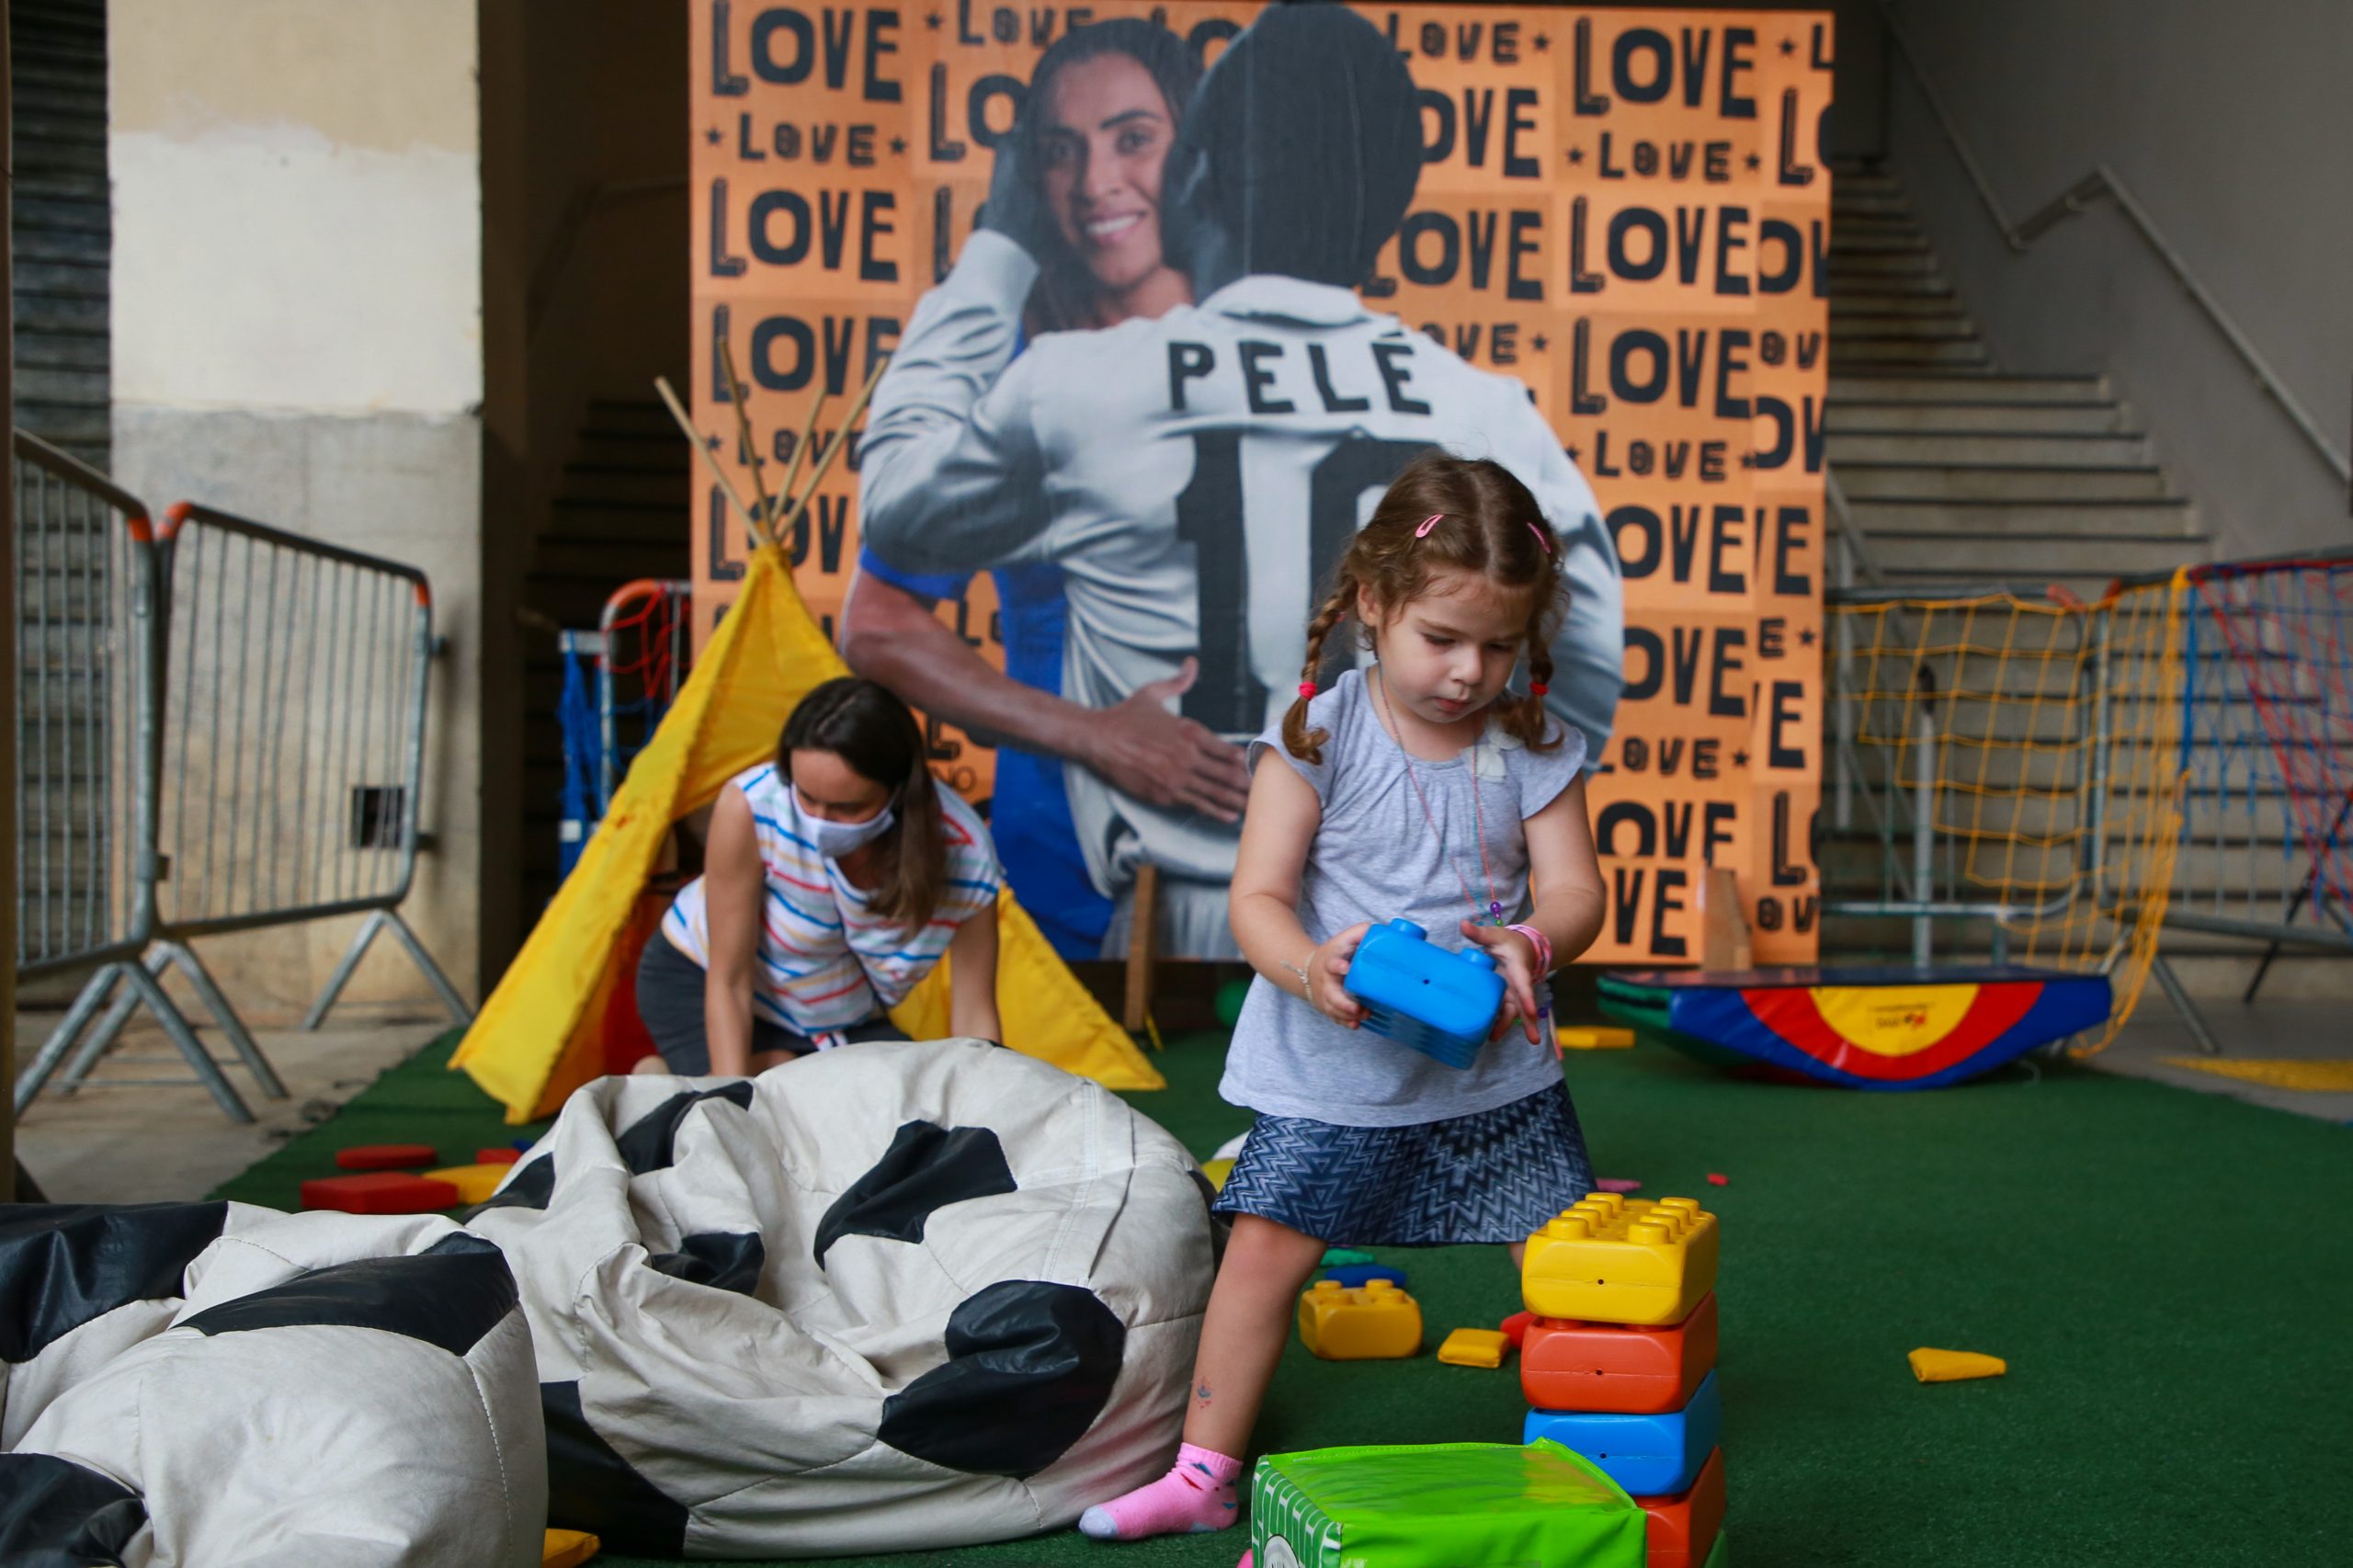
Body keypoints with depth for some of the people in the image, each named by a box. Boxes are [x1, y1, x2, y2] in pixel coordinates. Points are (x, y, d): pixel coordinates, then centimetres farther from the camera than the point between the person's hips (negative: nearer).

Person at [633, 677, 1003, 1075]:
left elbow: (974, 1019, -20)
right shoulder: (749, 807, -35)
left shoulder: (964, 854, -30)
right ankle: (661, 1078, 7)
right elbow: (727, 984, -25)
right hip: (696, 983, -3)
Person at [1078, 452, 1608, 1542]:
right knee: (1264, 1249, 1)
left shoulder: (1536, 747, -3)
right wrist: (1307, 968, -34)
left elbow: (1573, 890, -6)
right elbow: (1256, 897, -13)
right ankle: (1203, 1472, 15)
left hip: (1496, 1069, 2)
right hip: (1332, 1067, -2)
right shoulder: (1317, 737, -11)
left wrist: (1530, 944, -29)